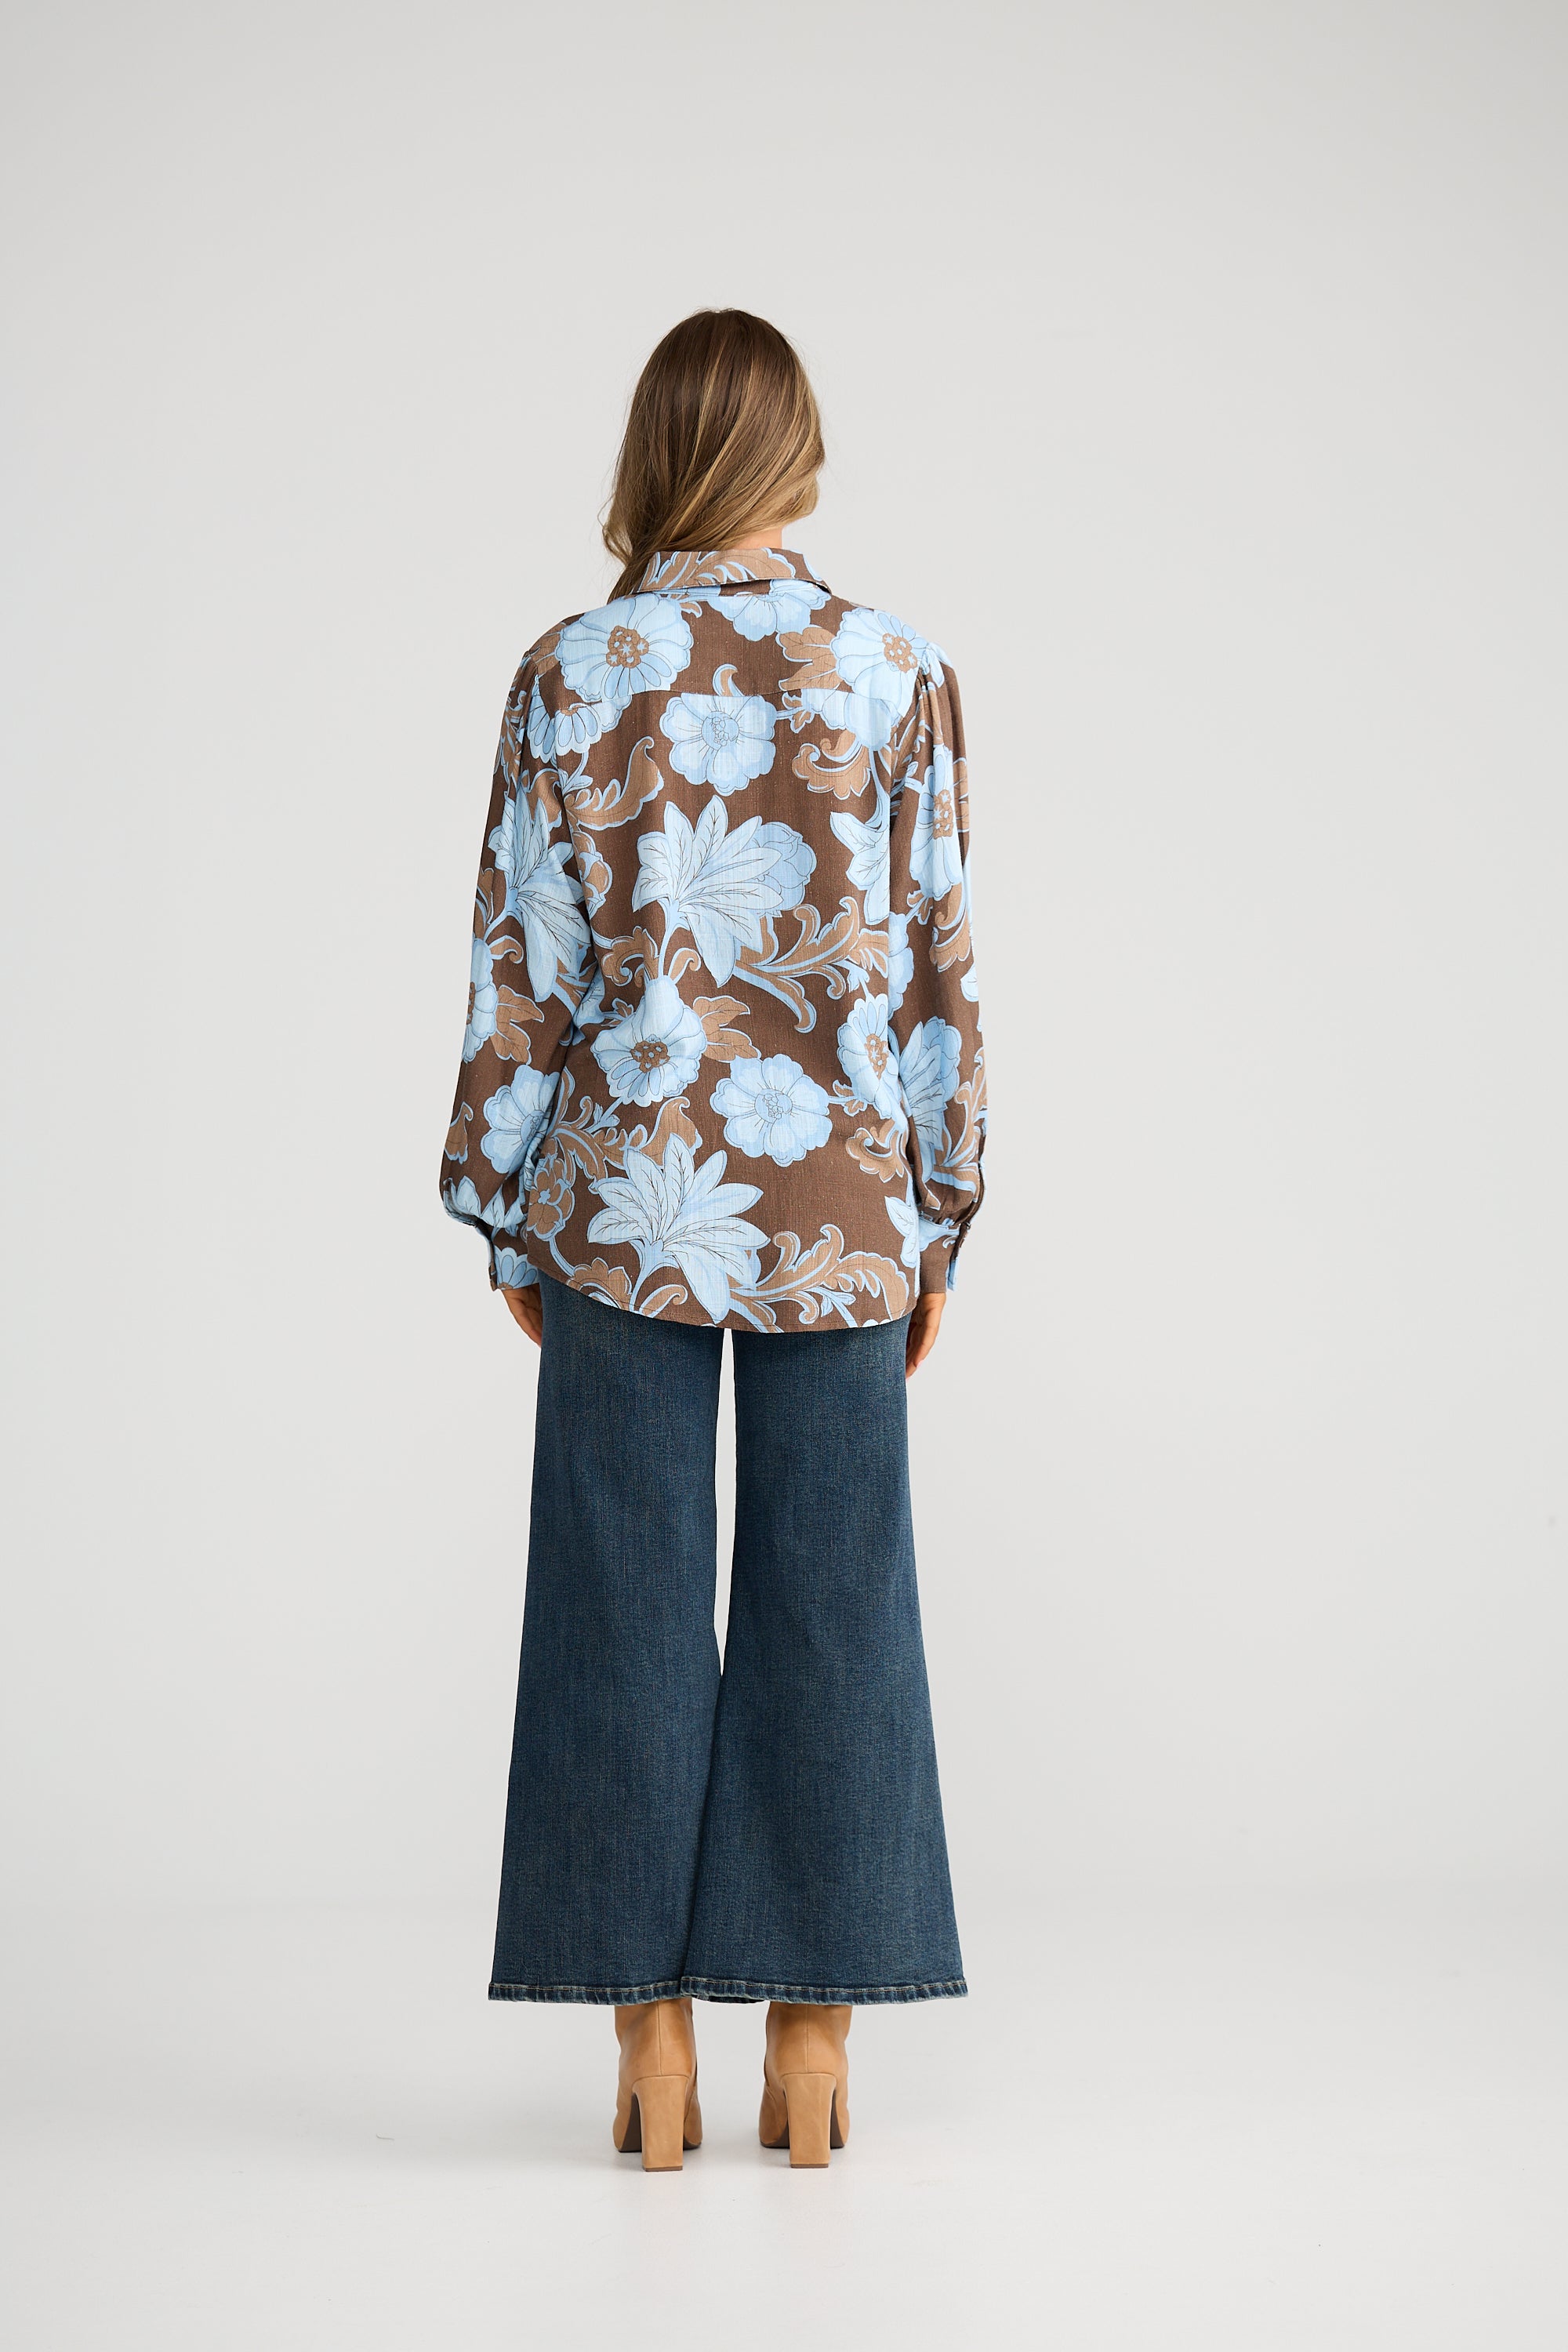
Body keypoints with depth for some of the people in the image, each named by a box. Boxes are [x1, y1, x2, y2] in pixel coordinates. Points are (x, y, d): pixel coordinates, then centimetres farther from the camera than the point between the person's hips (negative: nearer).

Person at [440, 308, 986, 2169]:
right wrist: (937, 1224, 9)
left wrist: (510, 1224, 9)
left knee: (628, 1605, 5)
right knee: (830, 1602, 7)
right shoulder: (899, 674, -1)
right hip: (839, 1208, 0)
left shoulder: (570, 675, -2)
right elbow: (938, 971, 0)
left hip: (627, 1196, 0)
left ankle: (653, 2046, 9)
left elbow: (523, 971, 0)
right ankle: (811, 2043, 11)